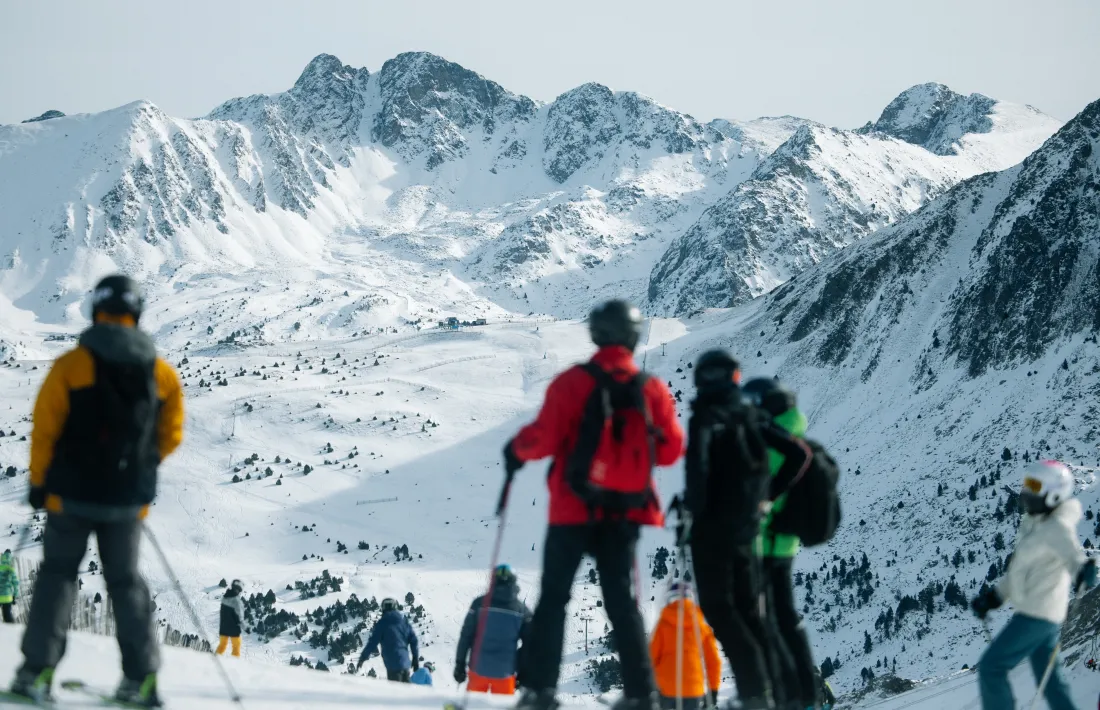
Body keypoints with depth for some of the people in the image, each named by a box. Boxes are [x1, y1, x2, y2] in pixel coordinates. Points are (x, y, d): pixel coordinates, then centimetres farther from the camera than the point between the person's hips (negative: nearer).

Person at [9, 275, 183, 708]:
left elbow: (45, 429, -8)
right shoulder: (161, 372, 0)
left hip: (73, 494, -2)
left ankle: (38, 670, 0)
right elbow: (170, 437, 6)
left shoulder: (72, 365, -10)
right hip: (128, 501, 3)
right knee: (125, 581, 13)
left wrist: (39, 482, 3)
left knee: (57, 574, 8)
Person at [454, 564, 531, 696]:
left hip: (479, 669, 0)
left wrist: (460, 665, 4)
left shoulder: (480, 603, -5)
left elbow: (466, 636, -4)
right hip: (505, 671, 0)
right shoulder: (522, 610, -3)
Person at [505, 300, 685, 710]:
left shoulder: (574, 382, -10)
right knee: (621, 600, 11)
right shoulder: (653, 390, -1)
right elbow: (670, 450, 2)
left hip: (574, 508, -3)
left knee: (553, 598, 5)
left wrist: (517, 451, 7)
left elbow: (544, 438, -14)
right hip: (626, 511, 3)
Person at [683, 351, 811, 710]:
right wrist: (768, 495, 15)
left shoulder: (706, 418, -11)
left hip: (712, 526, -6)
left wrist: (692, 512, -16)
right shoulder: (754, 417, 8)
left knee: (718, 606, -2)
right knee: (750, 608, 15)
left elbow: (697, 465, -26)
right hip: (747, 526, 6)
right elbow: (800, 454, 10)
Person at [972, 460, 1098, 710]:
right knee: (1048, 678, 15)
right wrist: (994, 596, 21)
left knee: (991, 666, -5)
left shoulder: (1057, 528, -17)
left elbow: (1072, 556, -35)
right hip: (1044, 614, 10)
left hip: (1036, 614, -10)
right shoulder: (1034, 523, 12)